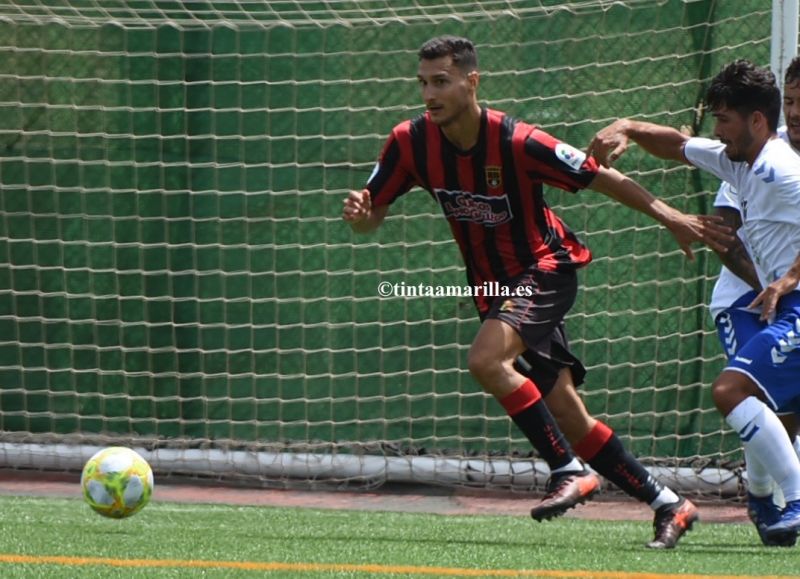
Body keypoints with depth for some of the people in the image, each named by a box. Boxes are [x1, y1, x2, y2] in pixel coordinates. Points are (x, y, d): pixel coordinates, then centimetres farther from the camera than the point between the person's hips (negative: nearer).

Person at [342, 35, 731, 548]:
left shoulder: (516, 142, -23)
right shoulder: (411, 142, -9)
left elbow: (601, 178, -15)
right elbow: (371, 215, -1)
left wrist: (669, 217, -16)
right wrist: (358, 213, -25)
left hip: (546, 267, -6)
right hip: (494, 284, 6)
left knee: (486, 360, -30)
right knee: (566, 412, 5)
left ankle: (569, 471, -17)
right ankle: (667, 503, 17)